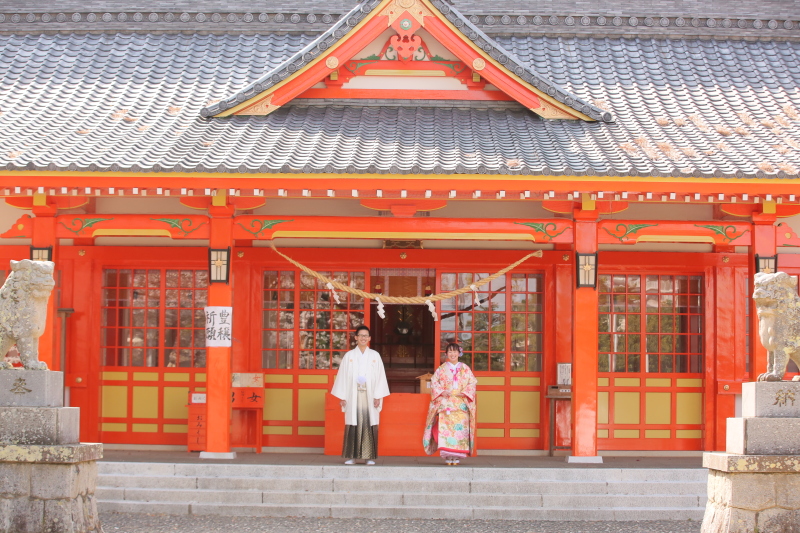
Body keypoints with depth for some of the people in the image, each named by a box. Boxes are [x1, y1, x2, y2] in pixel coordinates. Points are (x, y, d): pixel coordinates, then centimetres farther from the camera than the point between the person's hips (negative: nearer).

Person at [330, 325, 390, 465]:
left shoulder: (375, 356, 7)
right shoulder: (349, 356, 7)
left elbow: (380, 376, 4)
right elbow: (342, 376, 5)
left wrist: (378, 396, -4)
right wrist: (342, 397, -1)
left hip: (370, 396, 0)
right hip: (353, 396, 0)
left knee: (369, 425, -2)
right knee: (353, 425, -3)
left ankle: (370, 456, 3)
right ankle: (351, 456, 2)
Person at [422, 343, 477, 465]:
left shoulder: (465, 368, 13)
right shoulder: (441, 369, 12)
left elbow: (473, 382, 7)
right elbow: (434, 382, 6)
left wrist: (465, 392, -9)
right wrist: (441, 392, -11)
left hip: (461, 404, 1)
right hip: (445, 403, 0)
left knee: (460, 427, -9)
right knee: (445, 427, -12)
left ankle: (456, 456, -6)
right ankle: (447, 456, -11)